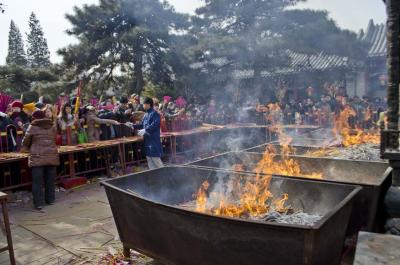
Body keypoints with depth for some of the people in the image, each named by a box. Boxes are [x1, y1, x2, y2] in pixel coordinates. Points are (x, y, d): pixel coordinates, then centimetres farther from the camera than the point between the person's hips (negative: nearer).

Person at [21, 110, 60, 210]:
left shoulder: (32, 127, 0)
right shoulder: (52, 127, 10)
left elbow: (25, 143, 7)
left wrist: (28, 148, 27)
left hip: (37, 157, -3)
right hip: (52, 156, 4)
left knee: (37, 181, 3)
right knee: (50, 180, 12)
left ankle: (39, 203, 5)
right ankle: (50, 199, 21)